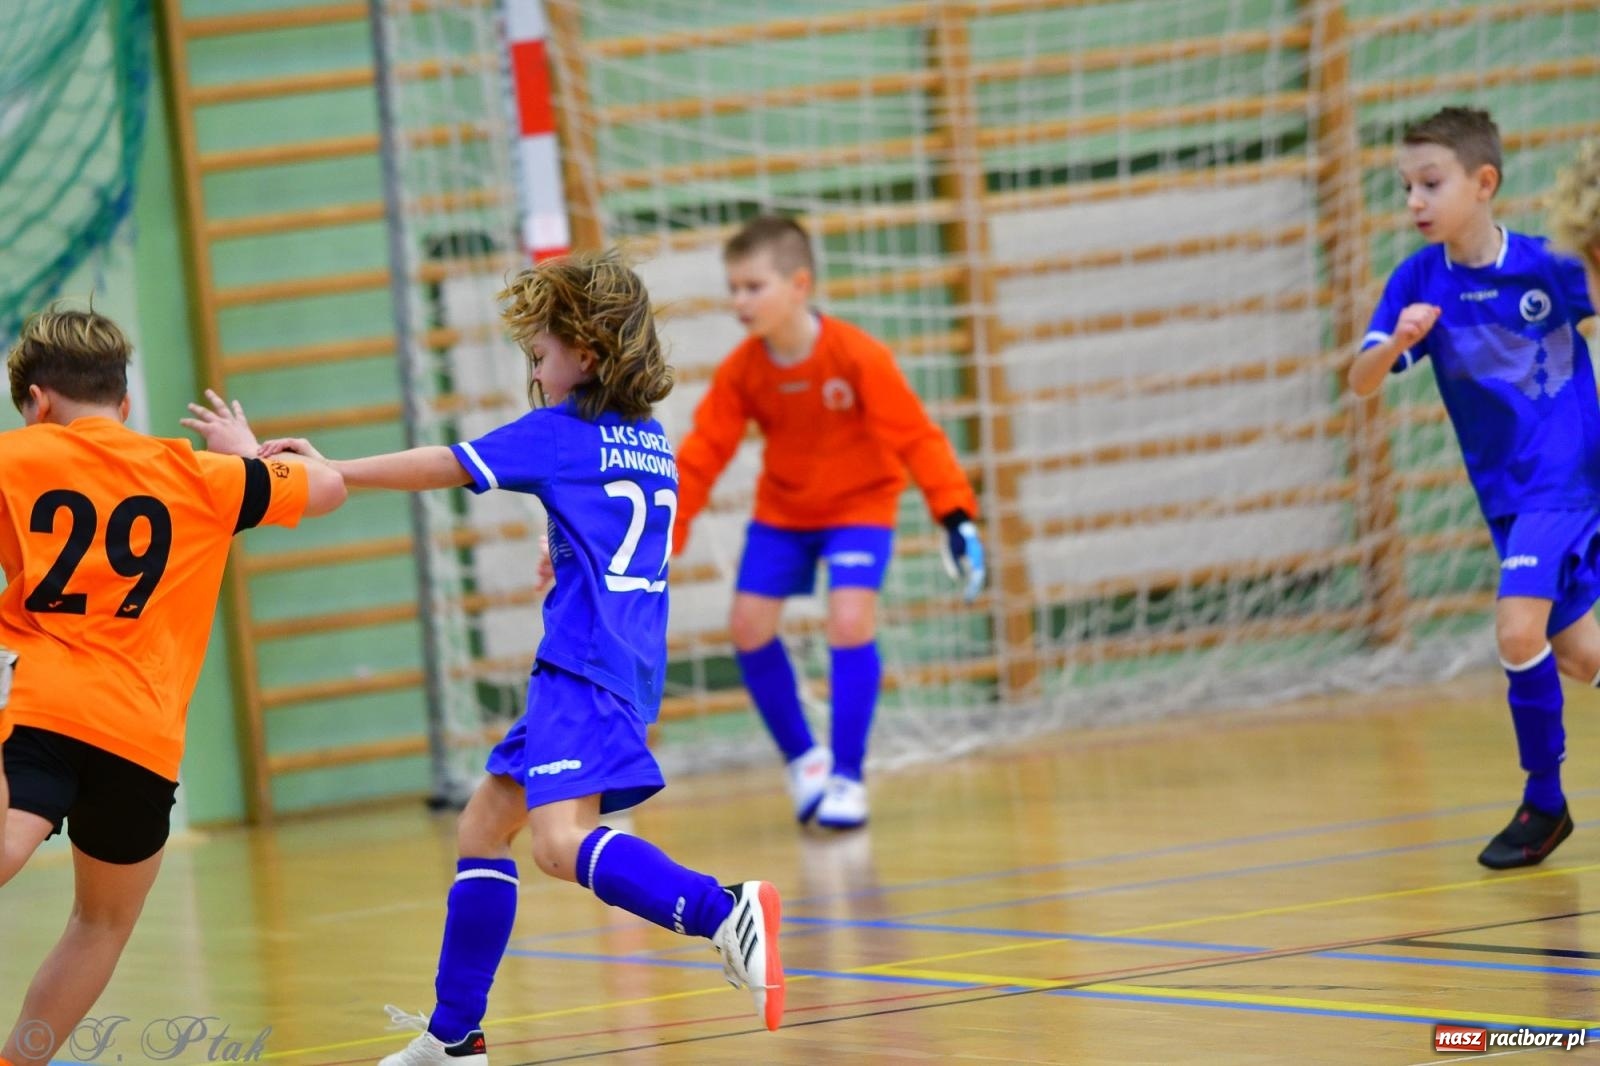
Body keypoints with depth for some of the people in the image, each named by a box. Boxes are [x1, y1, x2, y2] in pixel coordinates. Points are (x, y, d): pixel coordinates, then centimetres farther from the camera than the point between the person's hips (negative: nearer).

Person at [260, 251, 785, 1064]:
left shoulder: (558, 433, -5)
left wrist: (328, 471, 11)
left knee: (560, 842, -26)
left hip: (583, 670, -9)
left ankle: (723, 910, -45)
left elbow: (436, 468, 3)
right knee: (482, 828, 16)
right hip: (628, 669, 9)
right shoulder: (651, 441, 17)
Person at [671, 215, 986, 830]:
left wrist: (955, 514, -30)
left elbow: (916, 436, -23)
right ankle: (803, 759, 16)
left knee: (849, 619, -22)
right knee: (748, 625, -5)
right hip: (781, 509, 4)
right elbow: (701, 455, -10)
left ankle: (847, 776, -8)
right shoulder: (740, 371, -14)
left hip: (859, 504, -4)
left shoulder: (858, 357, -26)